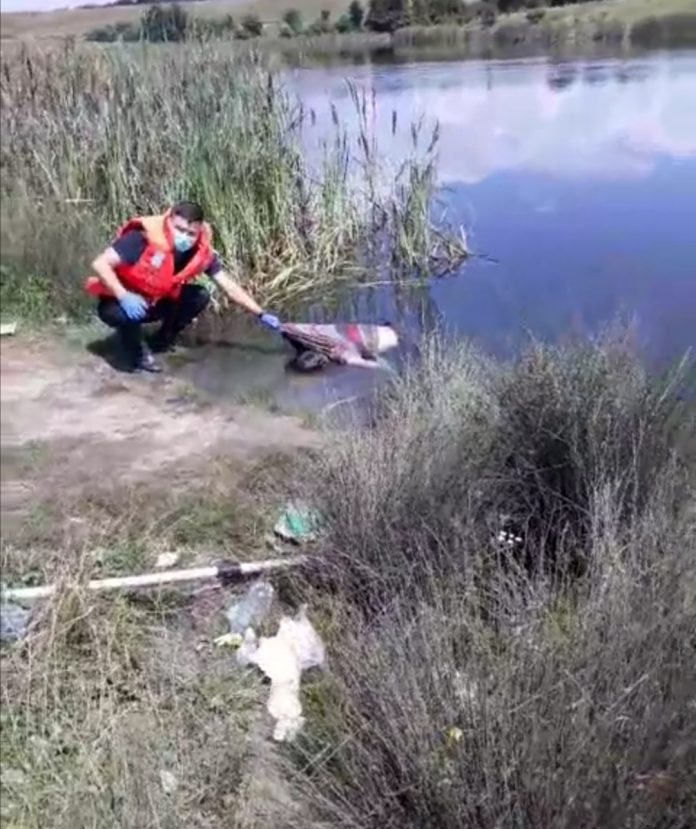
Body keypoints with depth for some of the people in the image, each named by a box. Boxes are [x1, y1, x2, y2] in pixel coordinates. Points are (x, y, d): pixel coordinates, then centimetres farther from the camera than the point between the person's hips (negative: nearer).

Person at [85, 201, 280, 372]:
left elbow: (228, 286, -7)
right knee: (123, 313, -38)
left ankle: (161, 341, 9)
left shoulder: (201, 251, -15)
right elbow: (100, 264, -31)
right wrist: (124, 296, -43)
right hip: (120, 301, -5)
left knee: (200, 296, -11)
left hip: (153, 302, 5)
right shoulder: (144, 237, -32)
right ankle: (137, 355, -6)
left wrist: (260, 314, -10)